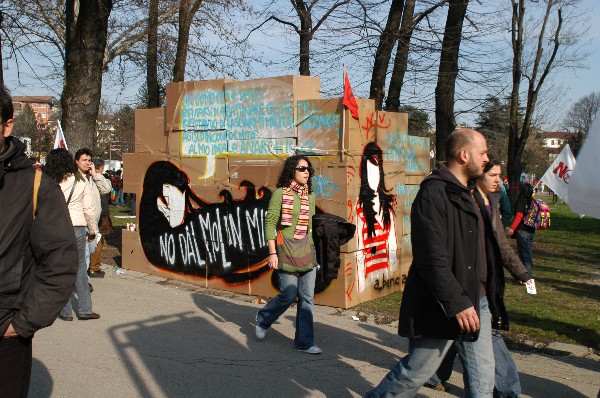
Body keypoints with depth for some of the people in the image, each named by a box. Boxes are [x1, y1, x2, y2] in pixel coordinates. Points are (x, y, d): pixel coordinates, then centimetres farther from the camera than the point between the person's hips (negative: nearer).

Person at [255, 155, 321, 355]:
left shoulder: (310, 196, 9)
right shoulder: (280, 193, -8)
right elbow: (269, 223, -10)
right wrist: (272, 253, -14)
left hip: (306, 248, 6)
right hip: (286, 248, -6)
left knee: (307, 297, 3)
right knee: (289, 295, -2)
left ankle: (304, 342, 12)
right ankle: (263, 319, 27)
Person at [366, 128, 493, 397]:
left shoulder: (464, 193, 15)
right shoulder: (433, 193, -18)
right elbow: (432, 259, -24)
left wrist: (477, 295, 18)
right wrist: (457, 304, -25)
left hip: (474, 300, 10)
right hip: (441, 306, -9)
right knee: (416, 373, 4)